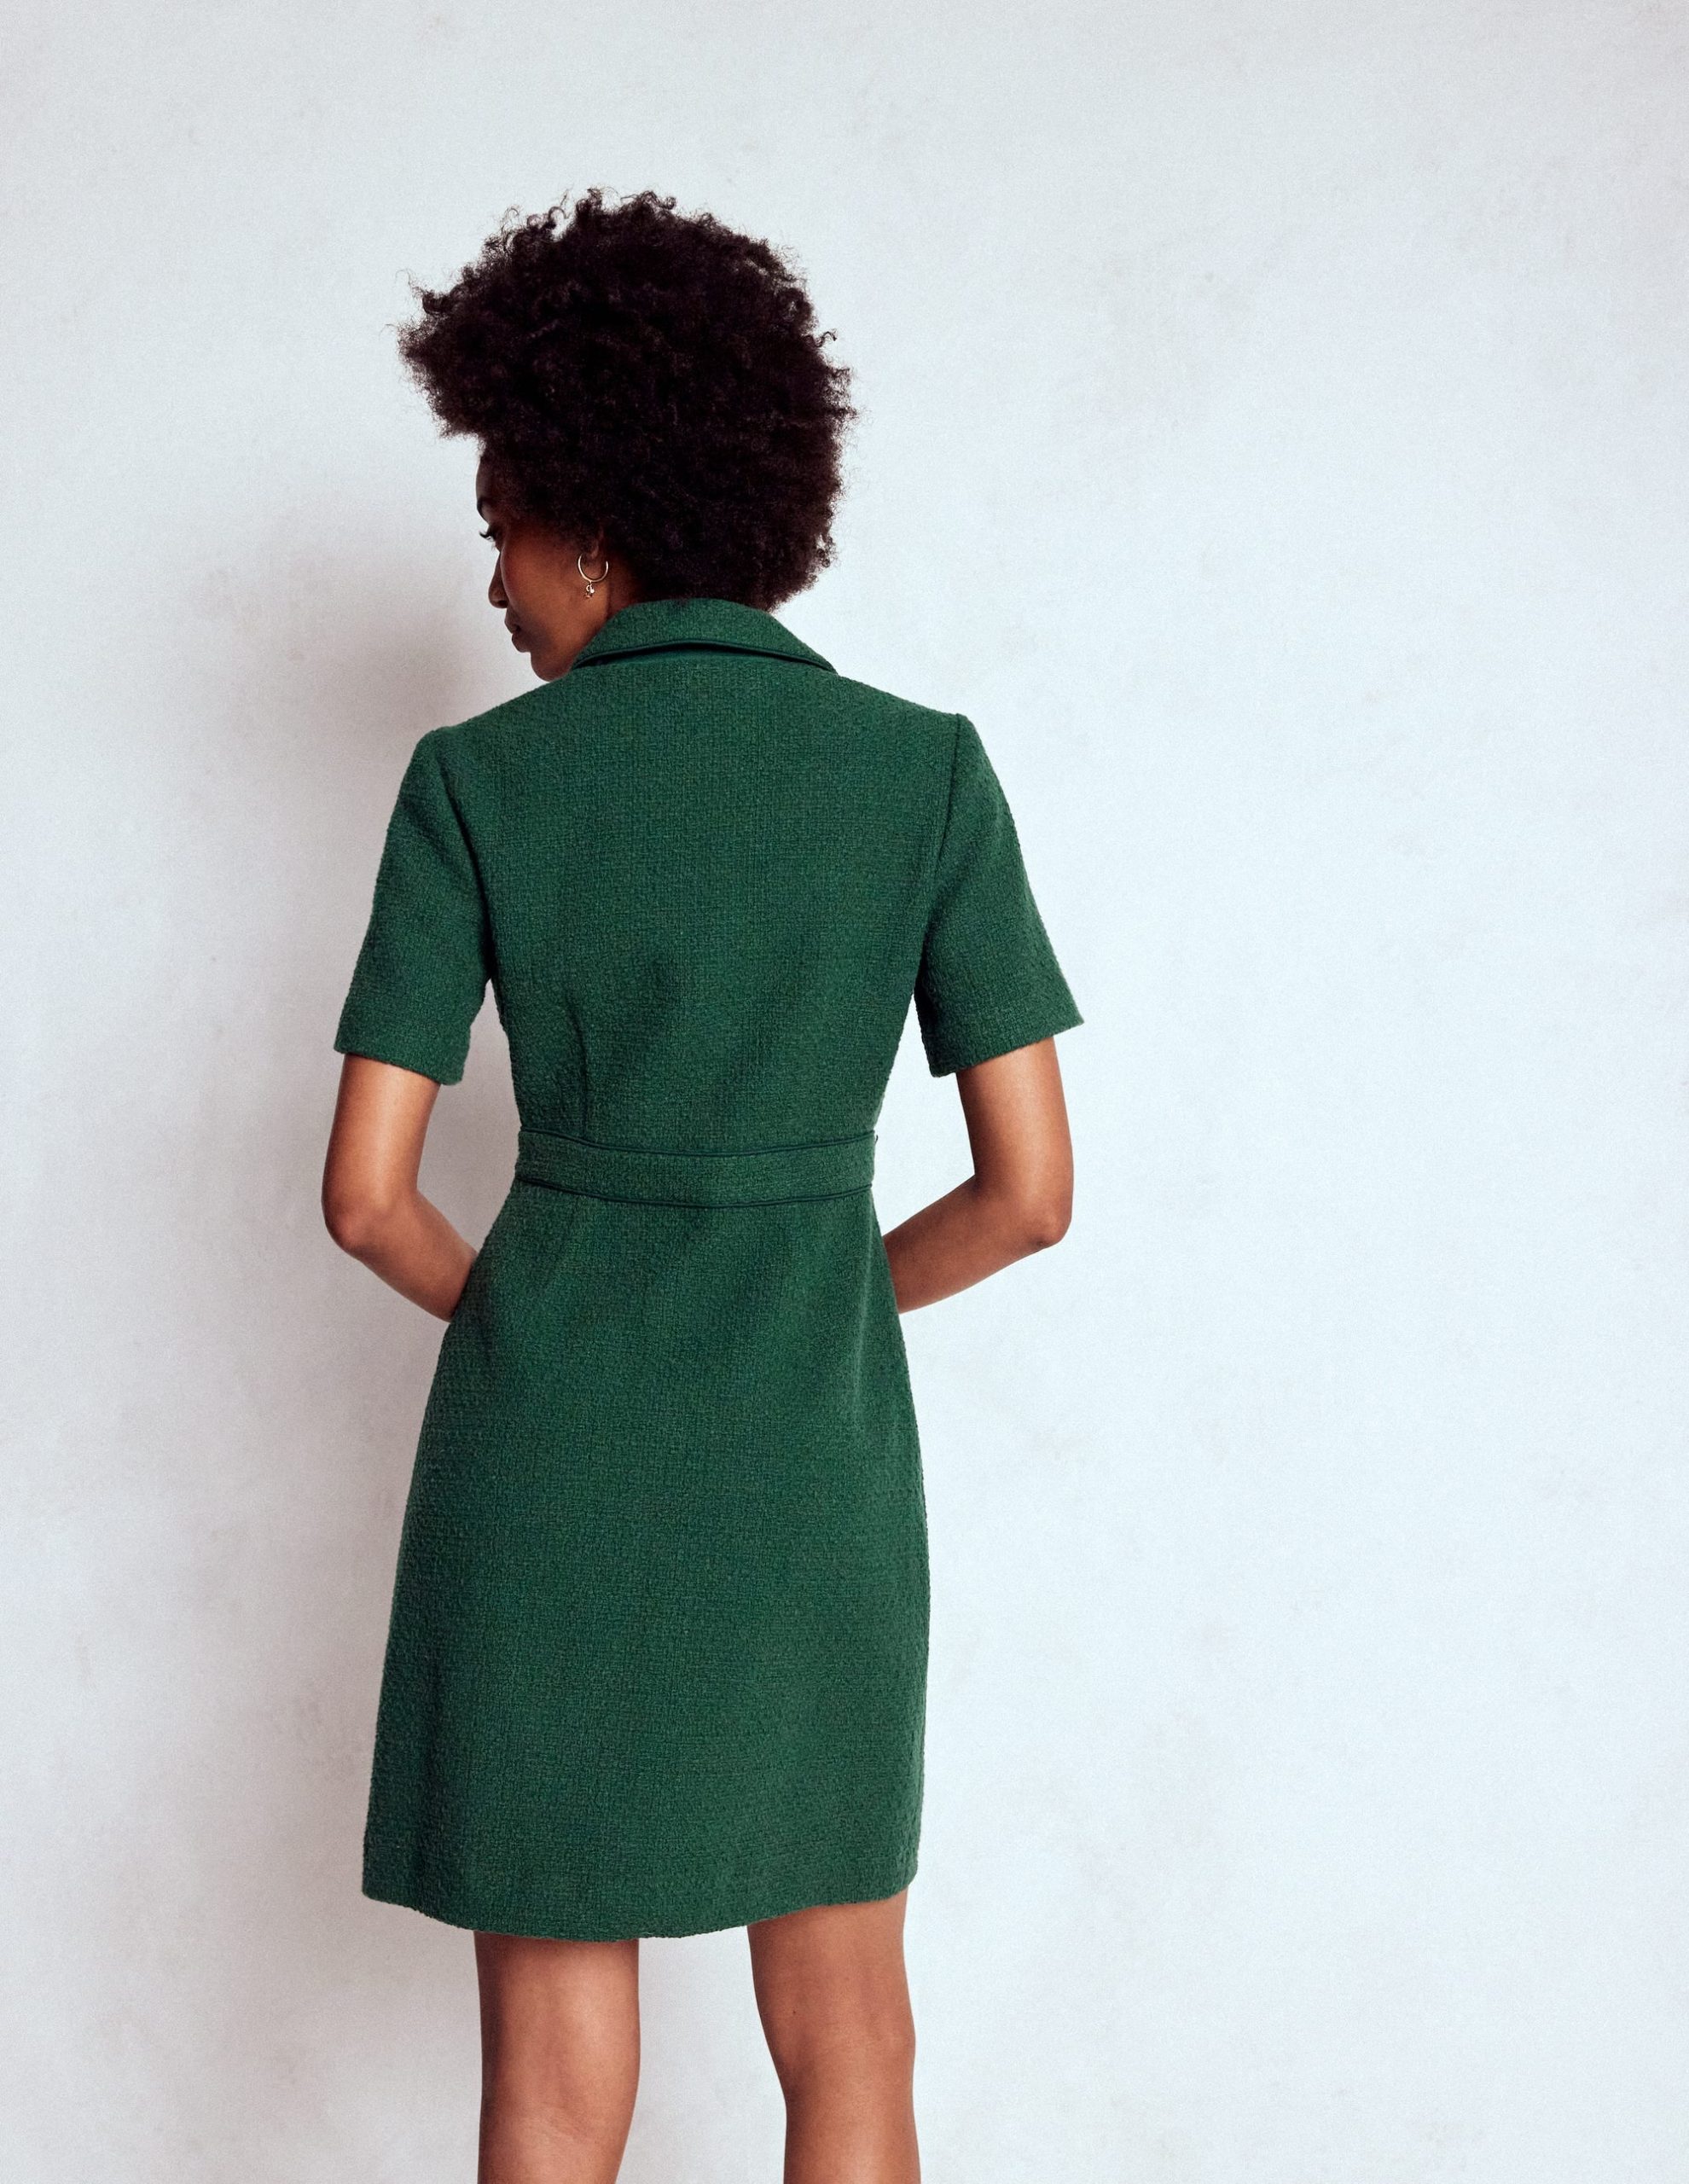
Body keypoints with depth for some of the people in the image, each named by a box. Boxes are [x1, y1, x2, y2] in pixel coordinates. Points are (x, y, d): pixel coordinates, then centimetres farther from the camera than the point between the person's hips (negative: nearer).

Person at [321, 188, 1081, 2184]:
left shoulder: (480, 780, -9)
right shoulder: (927, 770, -5)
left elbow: (365, 1196, -9)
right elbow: (1031, 1194, -5)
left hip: (547, 1450, -1)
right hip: (816, 1450, 1)